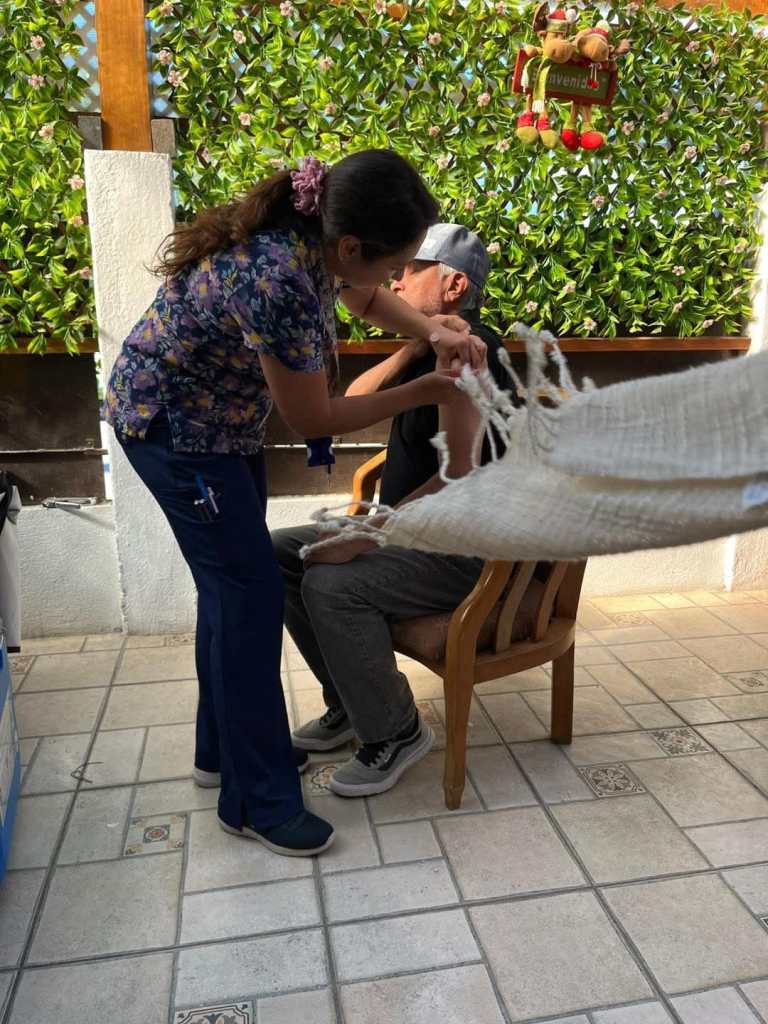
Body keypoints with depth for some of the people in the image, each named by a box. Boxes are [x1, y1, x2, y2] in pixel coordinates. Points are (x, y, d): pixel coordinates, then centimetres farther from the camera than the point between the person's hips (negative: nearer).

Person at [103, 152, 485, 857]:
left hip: (221, 420, 9)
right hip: (172, 427, -9)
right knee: (249, 592, -7)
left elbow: (363, 295, 12)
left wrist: (432, 331, -5)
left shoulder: (314, 228, -9)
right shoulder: (278, 283, -35)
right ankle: (258, 800, 7)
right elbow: (313, 420, -23)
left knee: (231, 582, 13)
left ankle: (223, 749, 30)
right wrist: (421, 393, -15)